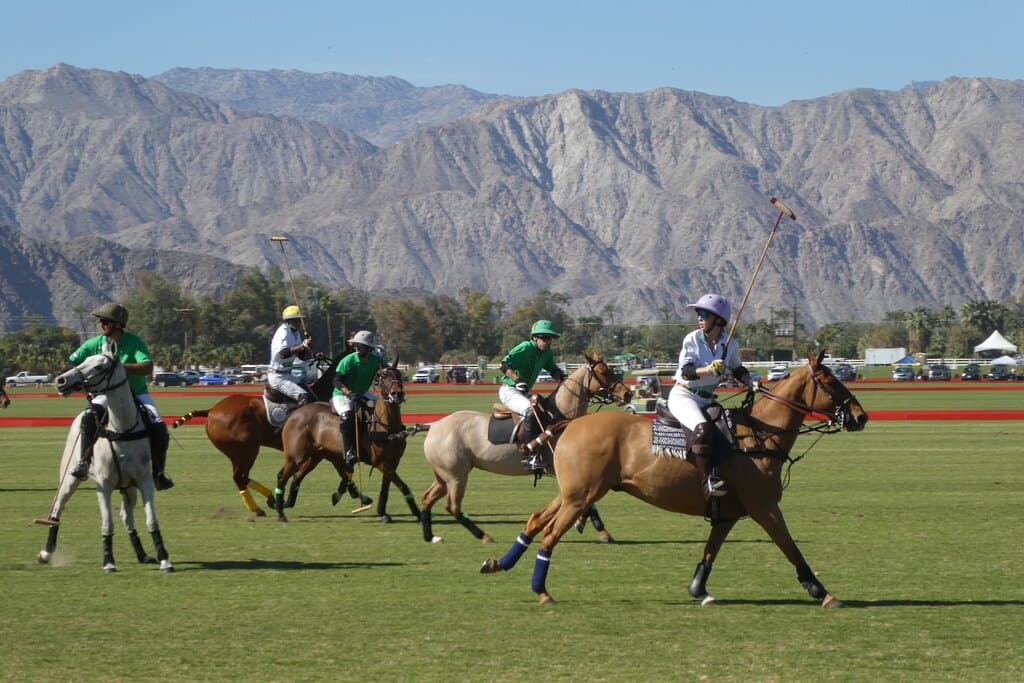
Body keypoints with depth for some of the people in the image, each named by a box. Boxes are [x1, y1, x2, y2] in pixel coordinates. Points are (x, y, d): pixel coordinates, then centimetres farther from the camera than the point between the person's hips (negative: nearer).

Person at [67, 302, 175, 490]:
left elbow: (148, 368, -25)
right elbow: (71, 363, 6)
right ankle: (84, 462, -27)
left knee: (159, 429, -17)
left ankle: (159, 474, 2)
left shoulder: (134, 342, -12)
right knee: (90, 415, -31)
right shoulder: (95, 344, -3)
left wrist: (120, 366, -35)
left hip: (137, 393, -1)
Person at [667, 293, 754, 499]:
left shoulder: (731, 345, 3)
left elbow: (737, 369, 20)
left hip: (707, 401, 6)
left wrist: (750, 382, 2)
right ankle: (706, 481, -39)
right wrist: (708, 370, -32)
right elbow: (686, 371, -16)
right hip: (683, 396, -6)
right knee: (703, 428, -31)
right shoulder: (692, 340, -7)